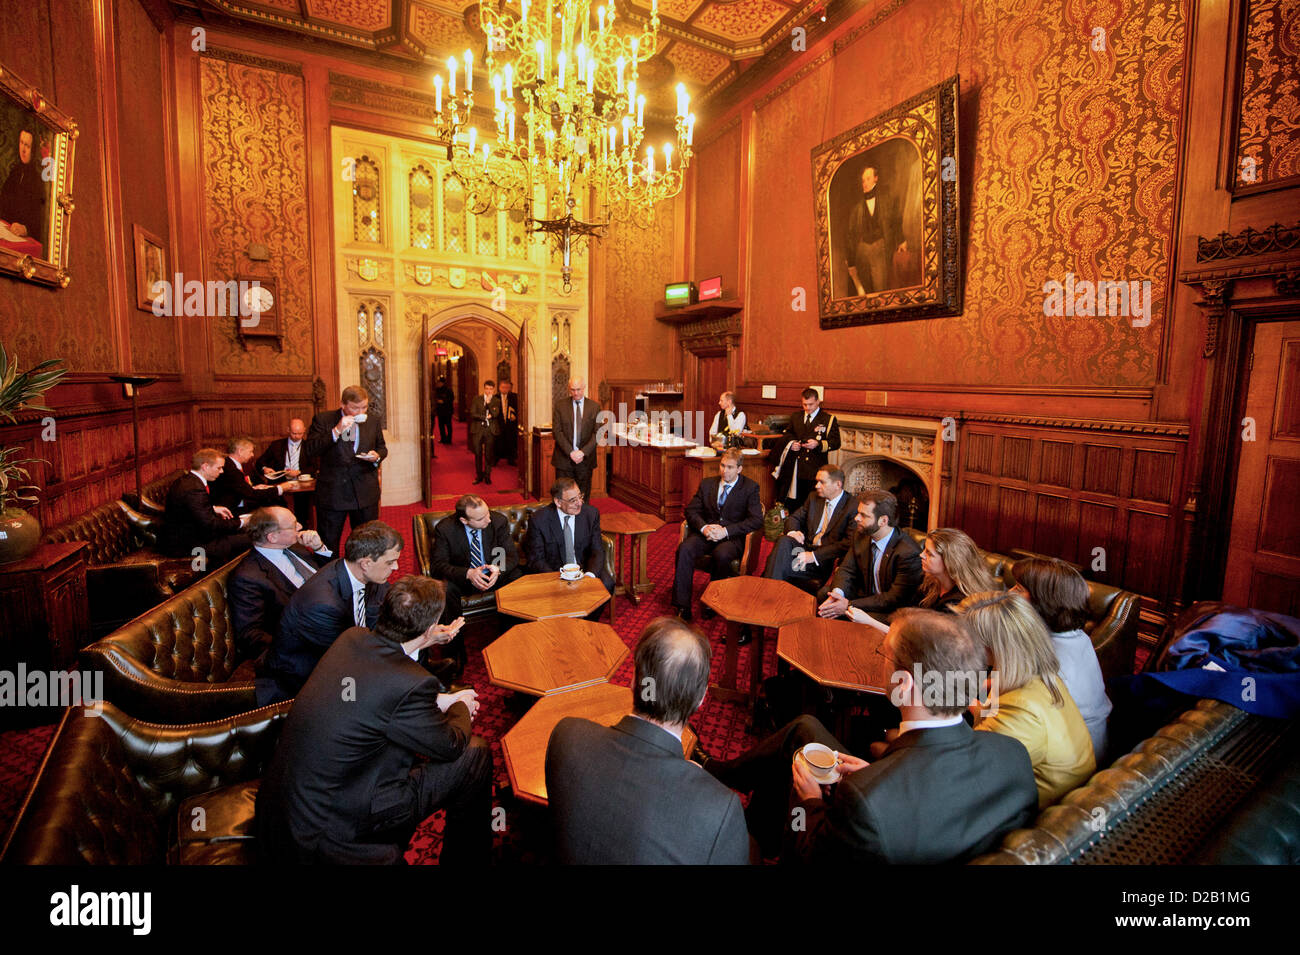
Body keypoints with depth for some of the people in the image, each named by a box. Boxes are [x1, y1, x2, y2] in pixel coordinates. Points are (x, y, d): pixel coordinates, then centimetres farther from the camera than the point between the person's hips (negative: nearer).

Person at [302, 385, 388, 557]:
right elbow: (309, 450, -14)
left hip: (365, 494, 2)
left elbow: (382, 447, 17)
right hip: (332, 493, -2)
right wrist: (337, 431, -22)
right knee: (327, 544, 9)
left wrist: (377, 456, -7)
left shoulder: (373, 422, 4)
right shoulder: (323, 420, -4)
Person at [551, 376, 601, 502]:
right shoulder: (560, 405, 2)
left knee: (584, 495, 7)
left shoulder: (595, 406, 4)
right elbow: (557, 431, -4)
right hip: (564, 458, 0)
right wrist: (570, 452, -13)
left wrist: (583, 452, -13)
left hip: (585, 458, 1)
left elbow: (597, 433, -1)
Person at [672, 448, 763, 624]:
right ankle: (682, 608, -24)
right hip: (707, 533, 3)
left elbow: (756, 519, -8)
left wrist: (726, 531, -17)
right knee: (684, 549, -27)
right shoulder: (707, 484, 14)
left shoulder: (750, 487, 2)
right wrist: (704, 527, -12)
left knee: (721, 554, -36)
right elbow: (691, 510, 9)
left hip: (733, 537, -3)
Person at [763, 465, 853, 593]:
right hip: (805, 547, 6)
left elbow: (848, 544, -15)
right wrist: (792, 531, -10)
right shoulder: (813, 497, 13)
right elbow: (794, 518, 17)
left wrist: (814, 556, -22)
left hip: (824, 560, -6)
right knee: (784, 540, -29)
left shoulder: (853, 508, -8)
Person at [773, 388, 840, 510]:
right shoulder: (795, 417, 16)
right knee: (793, 504, 4)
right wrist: (791, 443, 4)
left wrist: (818, 444, -19)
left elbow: (836, 443, -3)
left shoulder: (829, 419, 3)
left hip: (815, 470, -3)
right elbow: (787, 434, 27)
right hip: (795, 469, 4)